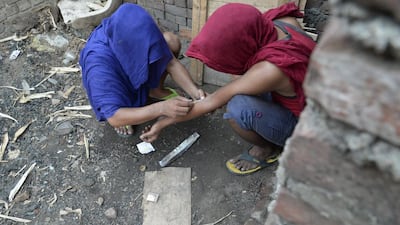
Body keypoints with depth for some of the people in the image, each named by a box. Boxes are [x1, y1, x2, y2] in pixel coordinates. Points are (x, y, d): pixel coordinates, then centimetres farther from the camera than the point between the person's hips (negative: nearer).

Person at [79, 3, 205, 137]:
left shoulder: (138, 33, -29)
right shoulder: (99, 64, -43)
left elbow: (171, 62, -21)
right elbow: (114, 118, -44)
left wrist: (194, 92, -36)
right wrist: (161, 108, -54)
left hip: (137, 75, 4)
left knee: (172, 42, -16)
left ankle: (155, 89, 5)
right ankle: (123, 117, 4)